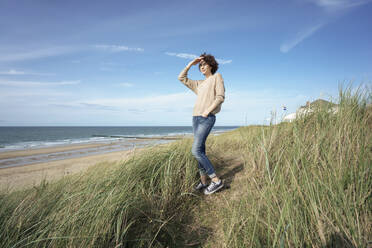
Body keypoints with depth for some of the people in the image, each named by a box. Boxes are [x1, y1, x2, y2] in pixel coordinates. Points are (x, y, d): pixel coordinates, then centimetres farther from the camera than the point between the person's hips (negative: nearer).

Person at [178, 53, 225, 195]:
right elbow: (181, 78, 26)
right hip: (196, 118, 7)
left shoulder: (217, 77, 6)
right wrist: (191, 64, 20)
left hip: (207, 119, -7)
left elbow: (220, 97, -7)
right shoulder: (199, 84, 24)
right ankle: (203, 181, 14)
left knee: (196, 150, -17)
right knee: (200, 151, 6)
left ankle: (216, 180, -10)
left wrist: (207, 111, -16)